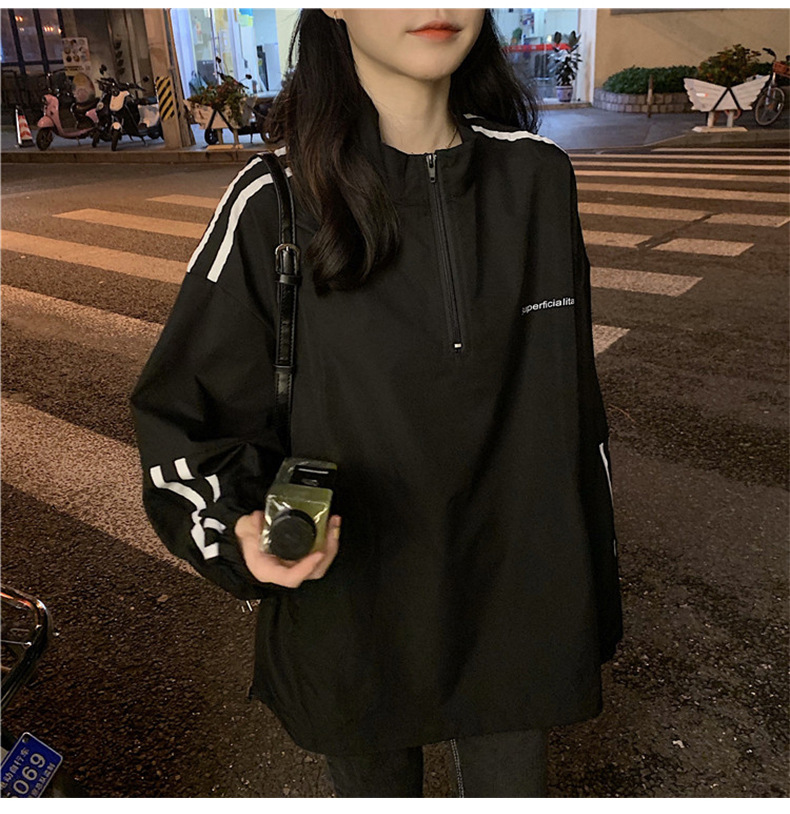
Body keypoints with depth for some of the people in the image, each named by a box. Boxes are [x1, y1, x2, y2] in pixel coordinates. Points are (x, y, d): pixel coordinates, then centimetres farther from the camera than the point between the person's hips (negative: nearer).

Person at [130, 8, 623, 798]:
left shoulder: (537, 178, -7)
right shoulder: (273, 204, -15)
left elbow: (574, 403, 1)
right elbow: (183, 416, -6)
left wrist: (593, 581, 7)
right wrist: (243, 524, -26)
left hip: (517, 607, 2)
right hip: (354, 612, -1)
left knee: (512, 787, 24)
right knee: (377, 785, 25)